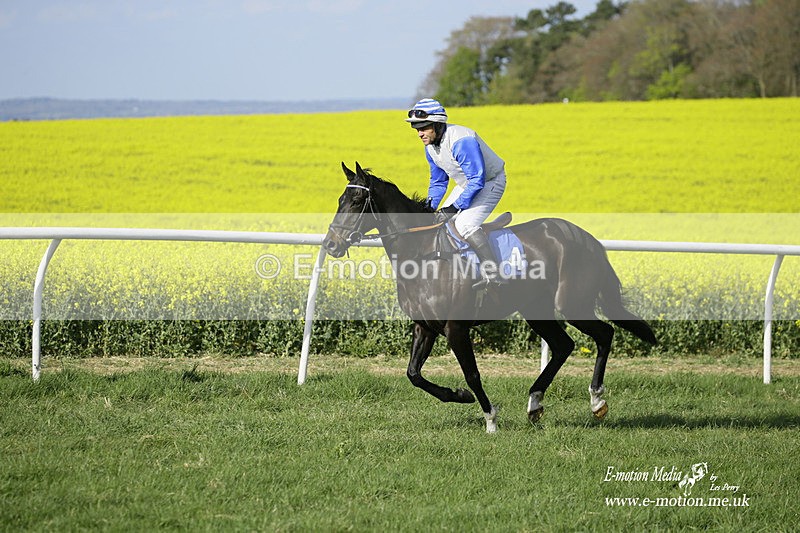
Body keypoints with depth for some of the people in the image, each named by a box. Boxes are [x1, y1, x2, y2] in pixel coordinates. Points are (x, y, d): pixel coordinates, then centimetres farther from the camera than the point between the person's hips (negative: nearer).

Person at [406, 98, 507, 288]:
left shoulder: (461, 142, -33)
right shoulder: (431, 145, -4)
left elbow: (477, 180, -31)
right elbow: (438, 181, 11)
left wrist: (454, 208, -30)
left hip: (490, 182, -10)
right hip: (467, 184, 10)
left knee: (464, 223, -28)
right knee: (440, 221, 6)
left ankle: (493, 275, -28)